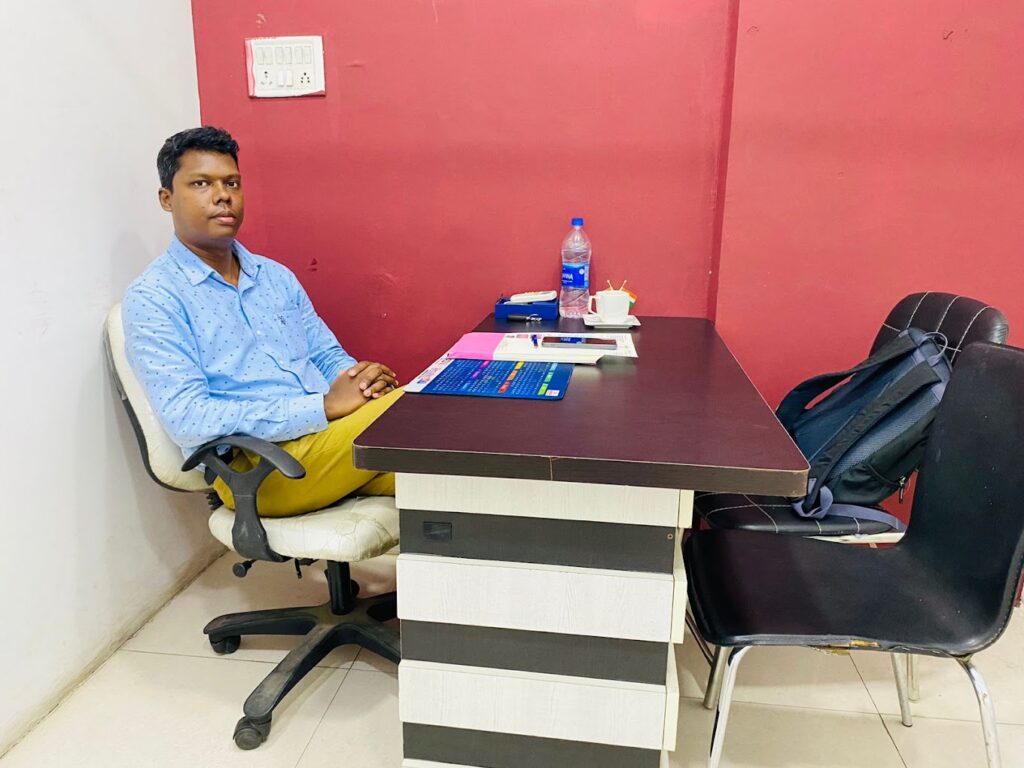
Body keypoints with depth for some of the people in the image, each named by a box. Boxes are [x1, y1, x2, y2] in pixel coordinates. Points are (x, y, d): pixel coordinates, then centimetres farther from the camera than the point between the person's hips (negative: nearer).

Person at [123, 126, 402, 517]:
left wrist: (362, 379, -8)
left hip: (331, 441, 6)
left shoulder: (277, 276, 18)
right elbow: (187, 419, -13)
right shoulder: (151, 298, -2)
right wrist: (325, 406, -19)